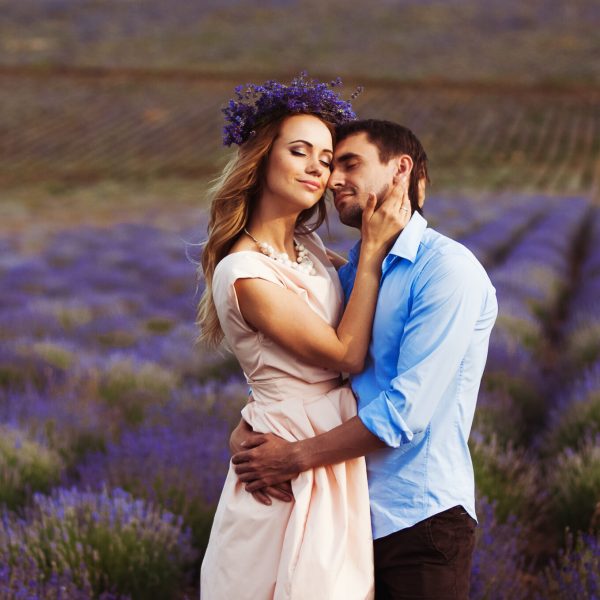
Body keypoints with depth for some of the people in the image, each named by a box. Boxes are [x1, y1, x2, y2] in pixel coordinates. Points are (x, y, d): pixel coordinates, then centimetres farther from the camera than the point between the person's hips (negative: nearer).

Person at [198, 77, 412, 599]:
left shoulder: (310, 247, 6)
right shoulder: (243, 272, -19)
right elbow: (347, 354, -17)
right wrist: (372, 250, -15)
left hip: (339, 447, 8)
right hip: (294, 450, -8)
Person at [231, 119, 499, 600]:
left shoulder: (447, 268, -12)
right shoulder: (346, 276, 12)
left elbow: (407, 409, -20)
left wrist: (296, 457, -17)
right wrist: (244, 431, -6)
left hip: (419, 522, -7)